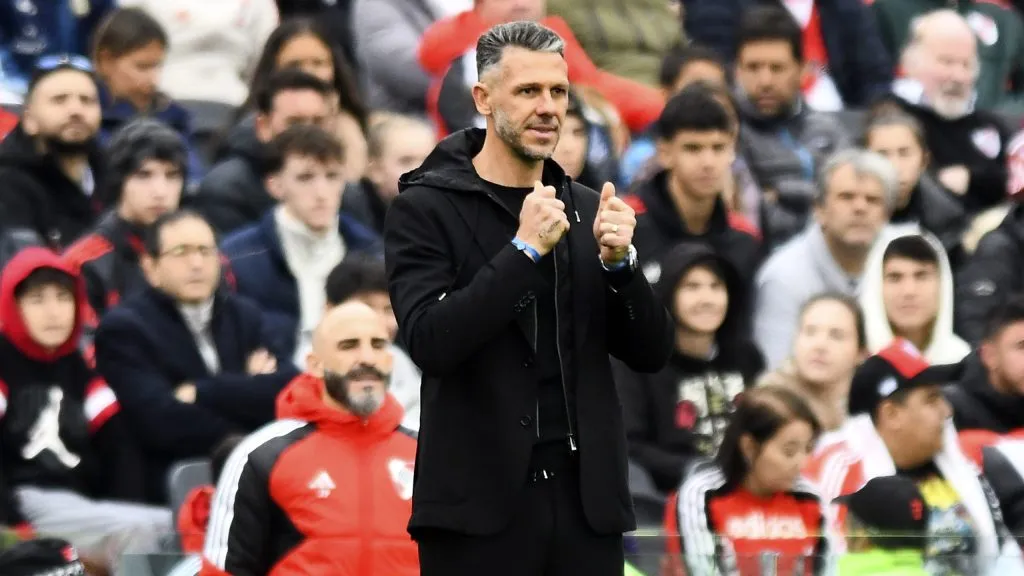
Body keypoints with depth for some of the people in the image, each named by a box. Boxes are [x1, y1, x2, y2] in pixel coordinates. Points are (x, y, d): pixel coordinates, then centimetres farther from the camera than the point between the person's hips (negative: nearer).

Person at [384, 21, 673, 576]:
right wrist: (525, 249, -20)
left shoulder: (586, 209, 11)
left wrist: (619, 261, -8)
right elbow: (429, 342, -16)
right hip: (479, 502, -4)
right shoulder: (425, 209, -2)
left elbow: (651, 353, 10)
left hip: (586, 495, 4)